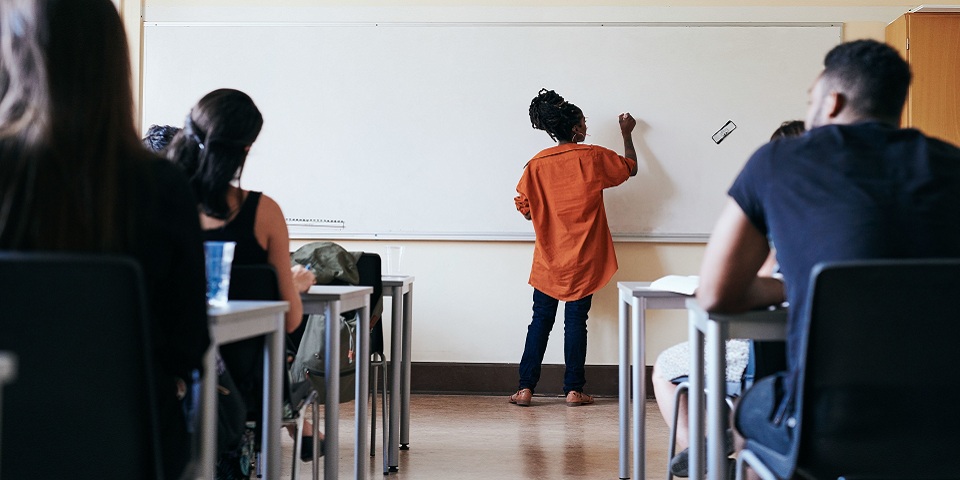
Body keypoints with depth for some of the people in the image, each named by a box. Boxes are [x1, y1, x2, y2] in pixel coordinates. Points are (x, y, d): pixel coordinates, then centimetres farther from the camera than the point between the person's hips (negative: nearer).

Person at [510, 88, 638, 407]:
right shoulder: (593, 157, -6)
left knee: (540, 321, 8)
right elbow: (631, 167, 10)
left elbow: (525, 209, 1)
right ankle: (574, 390, 7)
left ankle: (526, 388, 6)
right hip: (583, 261, -2)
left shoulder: (537, 164, -2)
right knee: (576, 322, 4)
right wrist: (627, 134, 24)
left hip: (548, 260, 2)